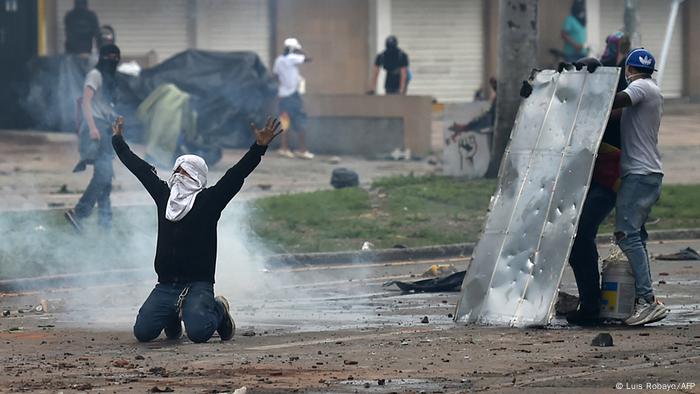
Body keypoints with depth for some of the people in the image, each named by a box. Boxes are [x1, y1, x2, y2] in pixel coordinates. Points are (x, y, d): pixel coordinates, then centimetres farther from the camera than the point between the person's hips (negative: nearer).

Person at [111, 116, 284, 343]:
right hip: (166, 286, 5)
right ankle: (173, 315, 23)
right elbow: (140, 169, 22)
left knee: (198, 332, -28)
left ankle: (217, 310, 10)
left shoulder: (208, 201, 0)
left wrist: (259, 148, -20)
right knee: (142, 332, -11)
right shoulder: (163, 196, 12)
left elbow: (235, 175, -10)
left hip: (198, 284, -5)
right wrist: (118, 141, 31)